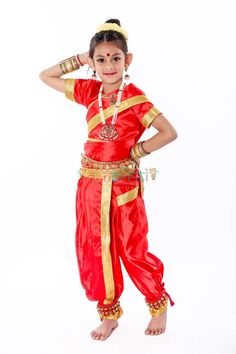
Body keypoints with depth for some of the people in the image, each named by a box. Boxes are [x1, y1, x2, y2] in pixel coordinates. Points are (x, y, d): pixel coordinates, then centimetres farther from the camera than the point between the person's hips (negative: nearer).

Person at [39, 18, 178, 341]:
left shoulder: (135, 97, -11)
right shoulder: (89, 90, 3)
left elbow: (169, 132, -12)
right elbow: (46, 76, 11)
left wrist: (135, 152, -11)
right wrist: (79, 60, 3)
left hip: (124, 185, -4)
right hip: (91, 183, 5)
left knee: (133, 250, 4)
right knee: (95, 250, 10)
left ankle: (159, 305, 29)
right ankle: (109, 313, 27)